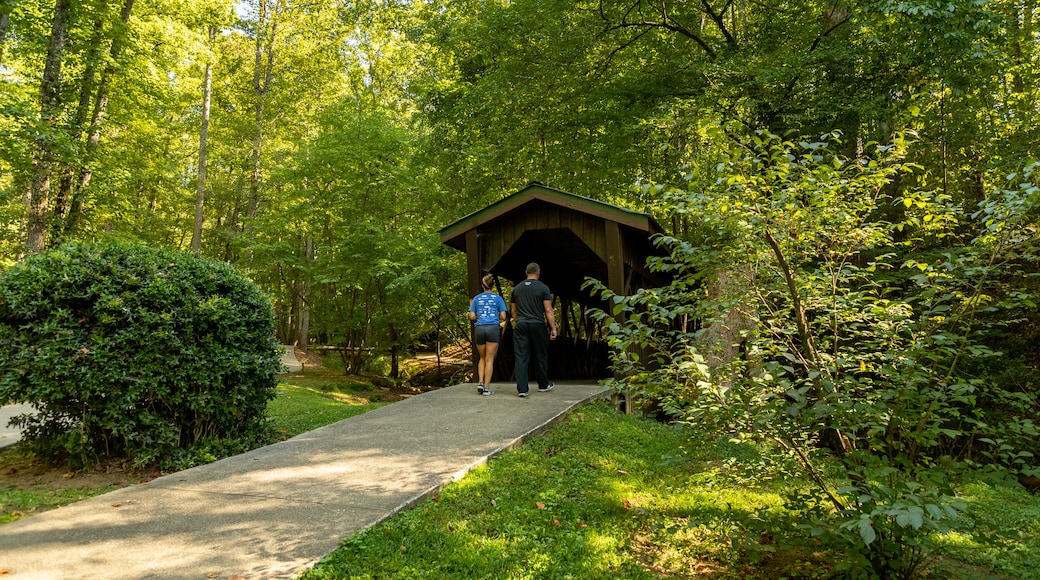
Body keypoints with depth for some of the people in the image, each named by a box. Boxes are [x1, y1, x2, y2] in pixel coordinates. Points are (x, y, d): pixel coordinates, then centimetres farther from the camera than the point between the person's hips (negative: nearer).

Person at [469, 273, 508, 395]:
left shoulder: (476, 298, 10)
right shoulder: (497, 298, 6)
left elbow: (472, 317, 5)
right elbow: (503, 317, 2)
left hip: (479, 329, 2)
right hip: (493, 328, -2)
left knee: (482, 358, 17)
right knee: (489, 359, 0)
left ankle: (480, 382, 3)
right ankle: (487, 388, -1)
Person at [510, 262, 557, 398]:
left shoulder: (517, 288, 10)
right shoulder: (543, 288, -1)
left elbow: (514, 311, 14)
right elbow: (548, 310, -5)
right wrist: (553, 328, -2)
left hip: (520, 325, 2)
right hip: (537, 325, -2)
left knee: (521, 358, 1)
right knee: (540, 356, 12)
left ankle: (522, 389, -4)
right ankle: (543, 385, 26)